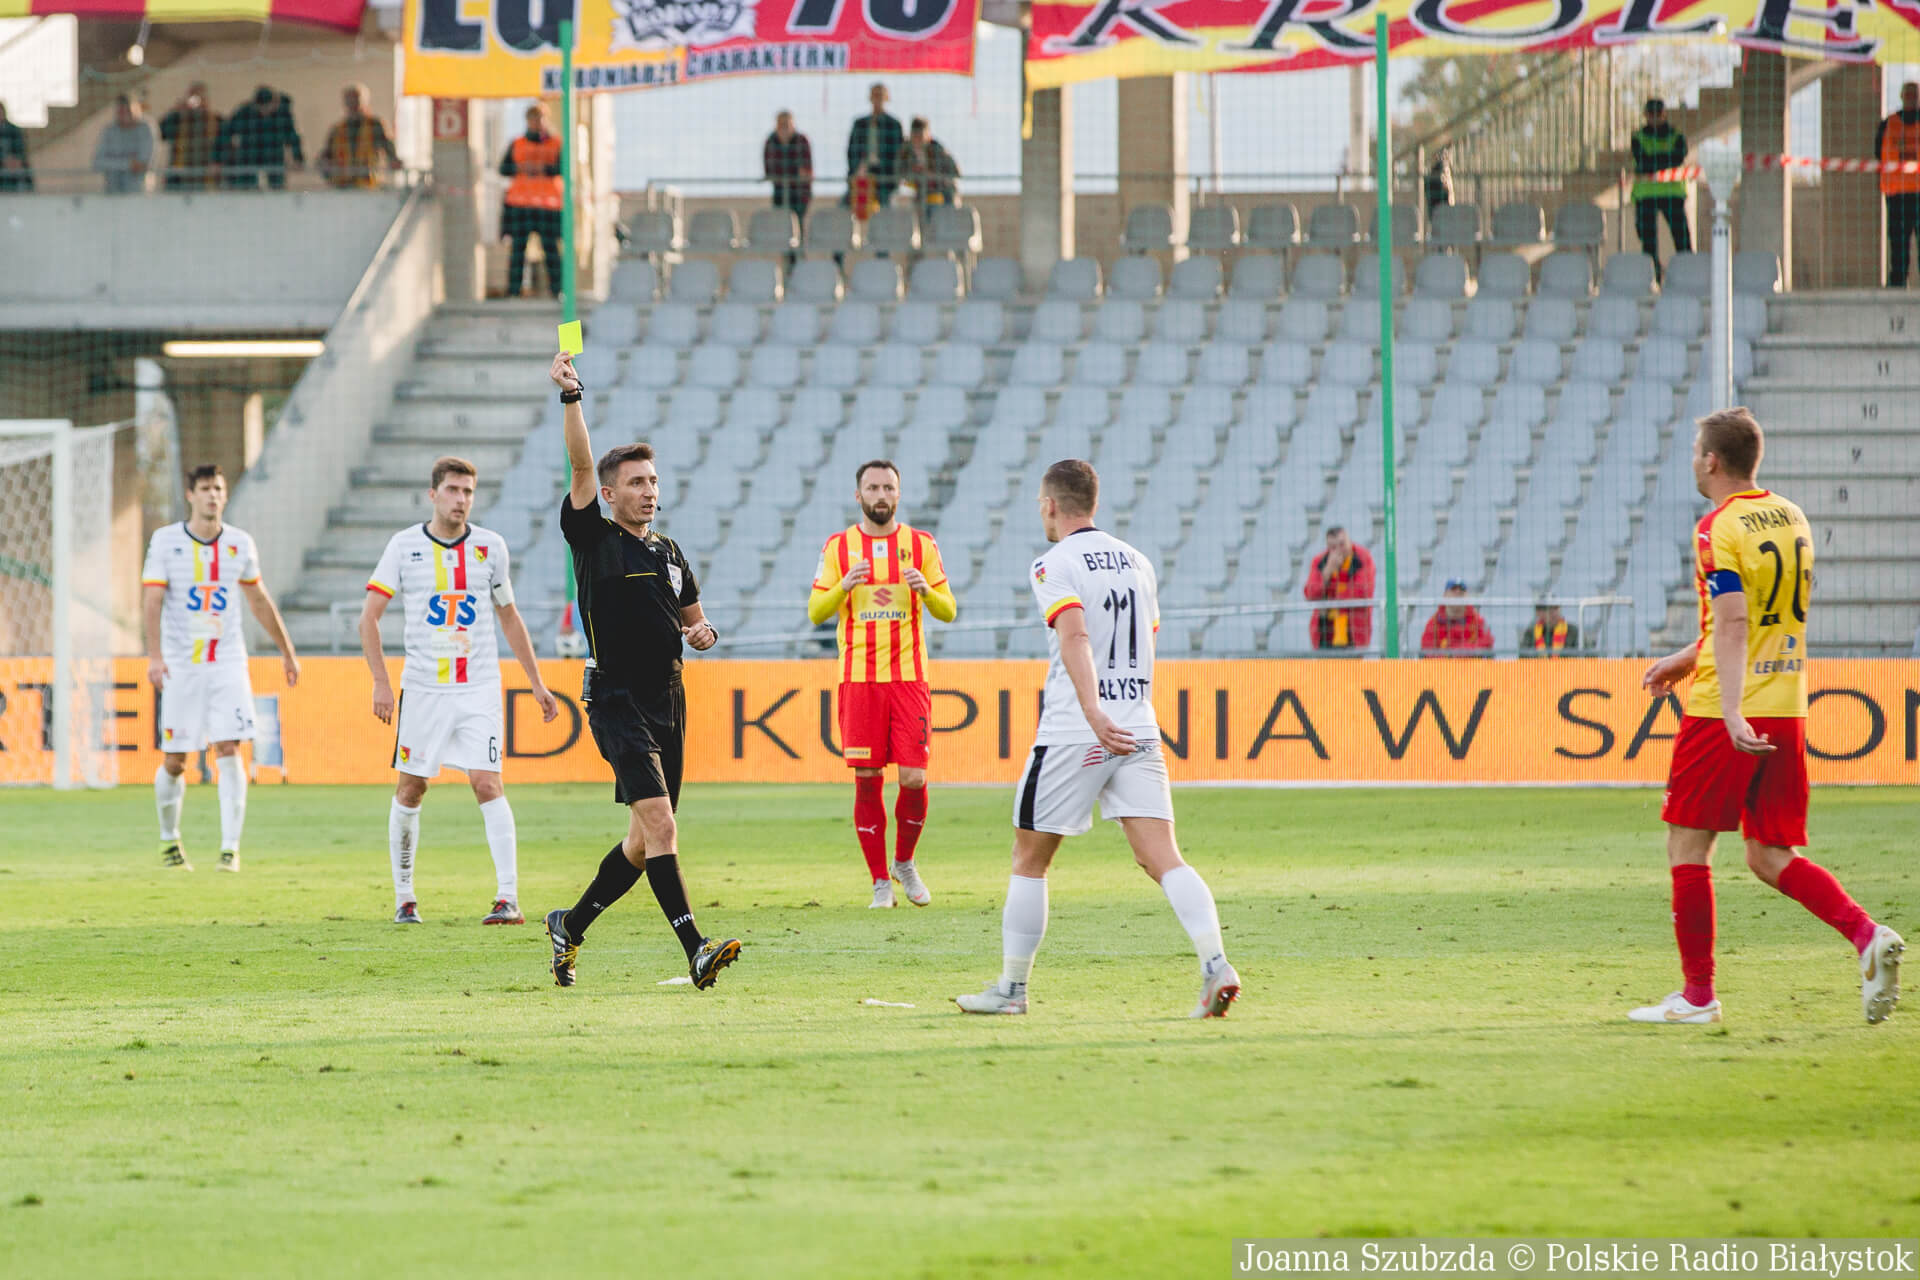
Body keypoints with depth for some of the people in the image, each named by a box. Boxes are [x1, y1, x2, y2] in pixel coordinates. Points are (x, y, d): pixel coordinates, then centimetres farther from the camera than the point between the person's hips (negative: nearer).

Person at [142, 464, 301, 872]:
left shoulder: (239, 543, 6)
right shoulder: (166, 540, -3)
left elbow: (259, 601, 18)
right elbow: (151, 600, -10)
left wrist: (287, 651, 22)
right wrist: (154, 655, -23)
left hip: (228, 664, 1)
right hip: (181, 666, -1)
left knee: (229, 751, -12)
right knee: (174, 761, 2)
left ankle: (230, 848, -11)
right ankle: (169, 839, 26)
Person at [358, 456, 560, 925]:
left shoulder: (490, 547, 4)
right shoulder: (404, 546, -1)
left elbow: (510, 618, 15)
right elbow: (369, 616, -1)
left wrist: (536, 683, 14)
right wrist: (381, 682, -10)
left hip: (479, 688, 0)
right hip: (422, 688, 0)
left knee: (488, 785, -12)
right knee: (410, 789, 5)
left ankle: (508, 899, -14)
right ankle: (404, 898, 18)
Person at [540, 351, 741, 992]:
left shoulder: (668, 552, 15)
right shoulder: (593, 538, -2)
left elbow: (694, 619, 26)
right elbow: (581, 466, -15)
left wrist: (704, 631, 2)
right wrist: (571, 398, -26)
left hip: (667, 699, 7)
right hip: (617, 702, -7)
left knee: (645, 840, 12)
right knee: (660, 823, -20)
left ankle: (571, 926, 30)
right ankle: (695, 949, -27)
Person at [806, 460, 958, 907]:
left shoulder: (921, 544, 6)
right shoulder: (838, 547, 6)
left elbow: (948, 611, 6)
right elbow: (815, 613, 3)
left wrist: (926, 590, -15)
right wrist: (843, 586, -16)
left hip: (909, 677, 0)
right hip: (859, 678, 0)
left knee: (914, 778, -6)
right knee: (867, 780, -2)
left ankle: (904, 862, 19)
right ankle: (880, 882, 7)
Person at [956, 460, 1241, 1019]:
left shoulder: (1055, 564, -6)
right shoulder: (1137, 563, 15)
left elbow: (1075, 636, -22)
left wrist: (1093, 712, -33)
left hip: (1072, 736, -5)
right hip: (1139, 731, 5)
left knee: (1029, 861, 10)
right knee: (1162, 858, -4)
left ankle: (1012, 988, 16)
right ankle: (1215, 966, -23)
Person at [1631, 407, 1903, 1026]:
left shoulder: (1719, 527, -11)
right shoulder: (1792, 519, 13)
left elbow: (1734, 623, -23)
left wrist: (1731, 712, -31)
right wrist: (1689, 658, 32)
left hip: (1729, 716, -7)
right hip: (1786, 708, 7)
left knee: (1687, 844, 6)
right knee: (1769, 857, 10)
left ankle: (1697, 994, 7)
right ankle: (1868, 935, -11)